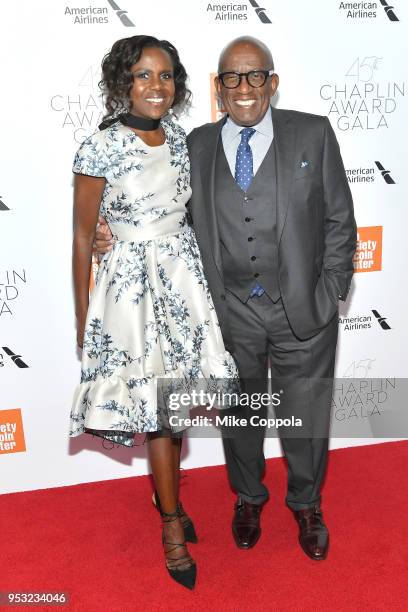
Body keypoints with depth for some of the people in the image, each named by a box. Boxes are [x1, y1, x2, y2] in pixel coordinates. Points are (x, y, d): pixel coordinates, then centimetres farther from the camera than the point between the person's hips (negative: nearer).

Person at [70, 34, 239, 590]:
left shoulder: (180, 138, 4)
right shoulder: (100, 149, -12)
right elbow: (83, 238, -7)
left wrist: (195, 272, 14)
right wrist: (84, 322, -4)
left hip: (183, 277, 5)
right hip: (132, 284, -5)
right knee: (157, 406, 3)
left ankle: (165, 493, 40)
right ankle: (173, 525, 24)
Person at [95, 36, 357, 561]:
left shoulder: (313, 134, -1)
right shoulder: (197, 145, 3)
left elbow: (339, 221, 0)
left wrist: (330, 294, -6)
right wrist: (119, 237, -8)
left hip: (302, 312, -1)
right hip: (229, 315, 2)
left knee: (305, 418, 15)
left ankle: (306, 504, 44)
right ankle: (248, 498, 47)